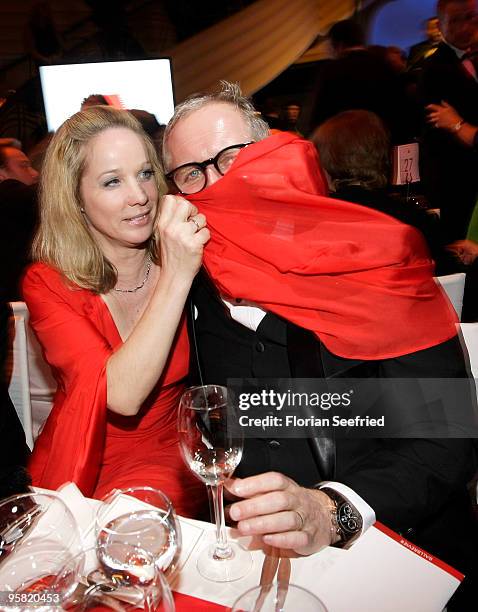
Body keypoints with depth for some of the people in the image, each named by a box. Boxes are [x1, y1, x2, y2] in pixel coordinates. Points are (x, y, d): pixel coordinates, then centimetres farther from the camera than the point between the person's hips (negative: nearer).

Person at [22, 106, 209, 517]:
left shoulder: (191, 256, -5)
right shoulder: (48, 284, -10)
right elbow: (122, 396, -24)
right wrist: (177, 275, -28)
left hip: (169, 458, 0)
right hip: (76, 468, 0)